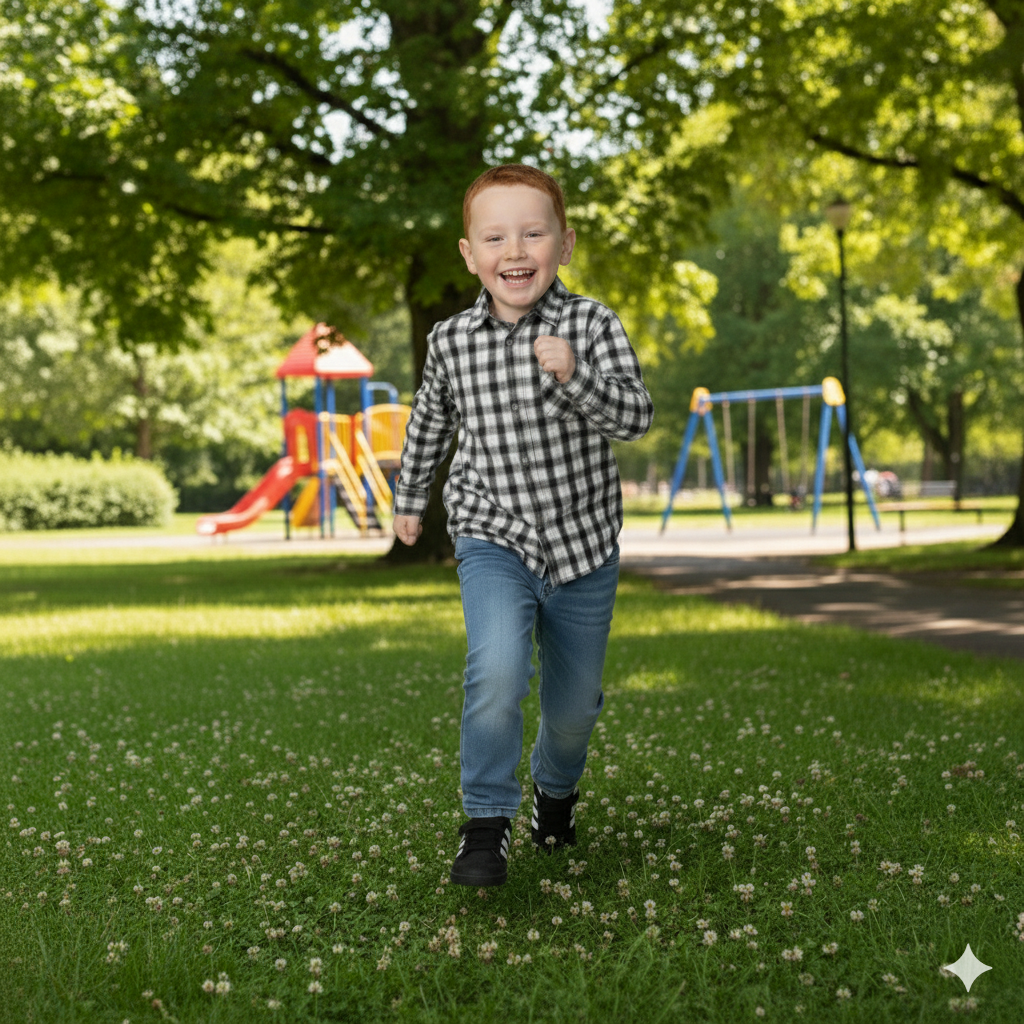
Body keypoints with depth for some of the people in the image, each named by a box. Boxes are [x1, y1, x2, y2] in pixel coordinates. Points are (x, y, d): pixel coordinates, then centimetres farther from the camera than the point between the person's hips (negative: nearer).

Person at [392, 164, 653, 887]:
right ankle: (487, 822, -11)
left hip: (583, 545, 1)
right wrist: (411, 498, 27)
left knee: (574, 702, 14)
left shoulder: (592, 325, -11)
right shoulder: (450, 342, -5)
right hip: (493, 539, 0)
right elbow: (431, 422, 15)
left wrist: (574, 376, -38)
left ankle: (557, 785, 47)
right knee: (498, 666, -27)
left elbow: (637, 417, -21)